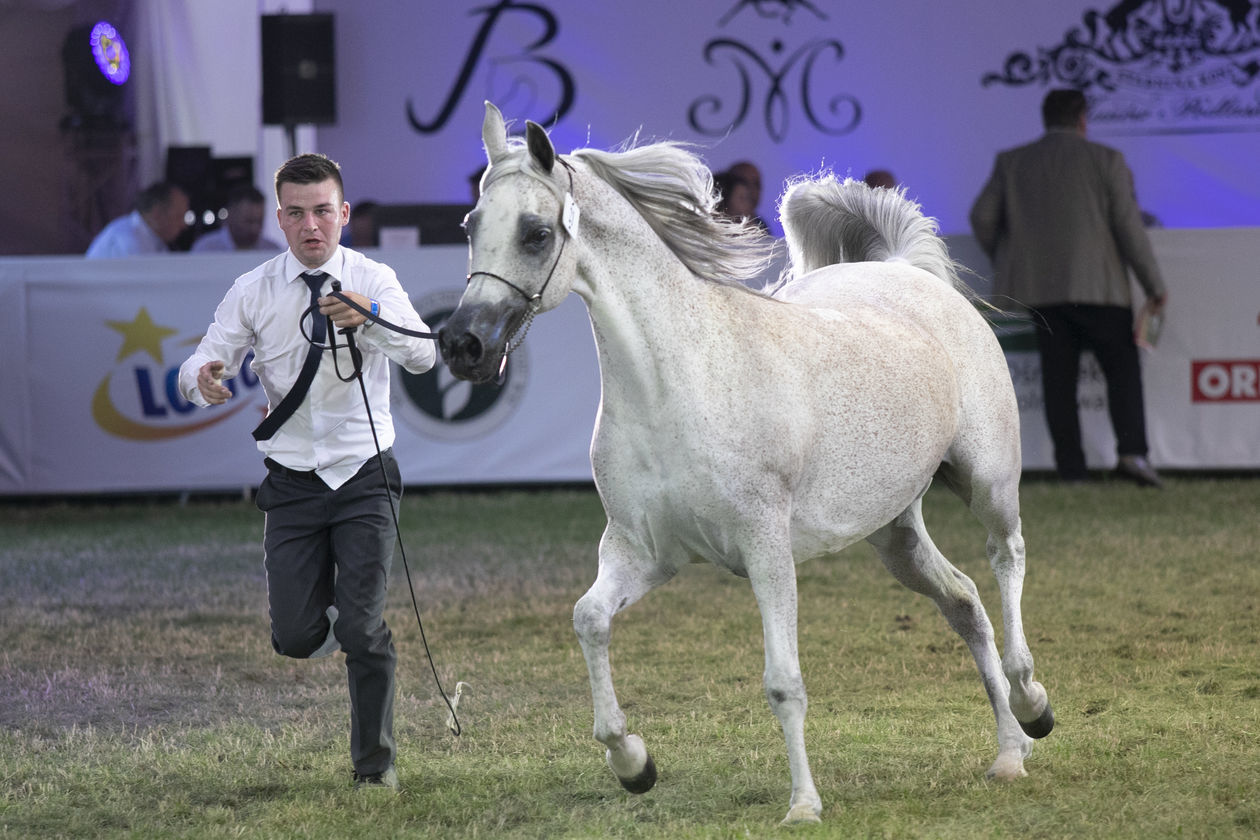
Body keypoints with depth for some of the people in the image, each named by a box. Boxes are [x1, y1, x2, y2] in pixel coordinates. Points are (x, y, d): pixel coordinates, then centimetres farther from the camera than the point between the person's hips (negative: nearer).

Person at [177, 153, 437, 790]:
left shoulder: (374, 282, -6)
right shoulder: (252, 292, -1)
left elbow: (423, 356, -21)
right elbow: (199, 370, -5)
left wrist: (370, 319, -41)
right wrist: (204, 378, -31)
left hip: (363, 476, -2)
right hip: (292, 483, 2)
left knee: (363, 632, -8)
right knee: (294, 638, -2)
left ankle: (375, 764, 11)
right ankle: (328, 603, 35)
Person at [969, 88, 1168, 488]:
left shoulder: (1011, 163, 7)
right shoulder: (1105, 160, 0)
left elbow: (982, 216, 2)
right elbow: (1128, 225, -4)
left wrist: (1003, 259, 20)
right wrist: (1154, 284, 2)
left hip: (1039, 289, 2)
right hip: (1097, 286, -2)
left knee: (1058, 378, 6)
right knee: (1122, 368, 4)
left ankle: (1070, 466, 0)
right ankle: (1132, 451, -15)